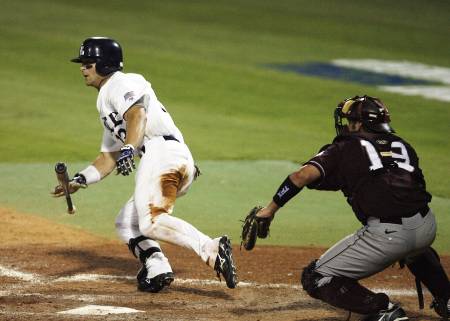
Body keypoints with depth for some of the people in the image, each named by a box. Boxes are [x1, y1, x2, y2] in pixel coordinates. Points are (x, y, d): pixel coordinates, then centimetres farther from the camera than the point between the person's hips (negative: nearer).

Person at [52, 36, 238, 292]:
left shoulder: (121, 83, 6)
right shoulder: (106, 102, 35)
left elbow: (137, 114, -15)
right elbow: (108, 158, 36)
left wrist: (128, 149, -29)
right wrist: (80, 180, 23)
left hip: (163, 150, -10)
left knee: (151, 222, -27)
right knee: (126, 222, 15)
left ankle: (212, 250, -41)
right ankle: (157, 270, -7)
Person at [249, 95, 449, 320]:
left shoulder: (344, 148, 9)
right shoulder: (401, 145, 22)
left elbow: (305, 174, -6)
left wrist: (270, 209, -1)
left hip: (385, 234, -6)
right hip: (427, 226, 6)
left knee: (316, 279, 5)